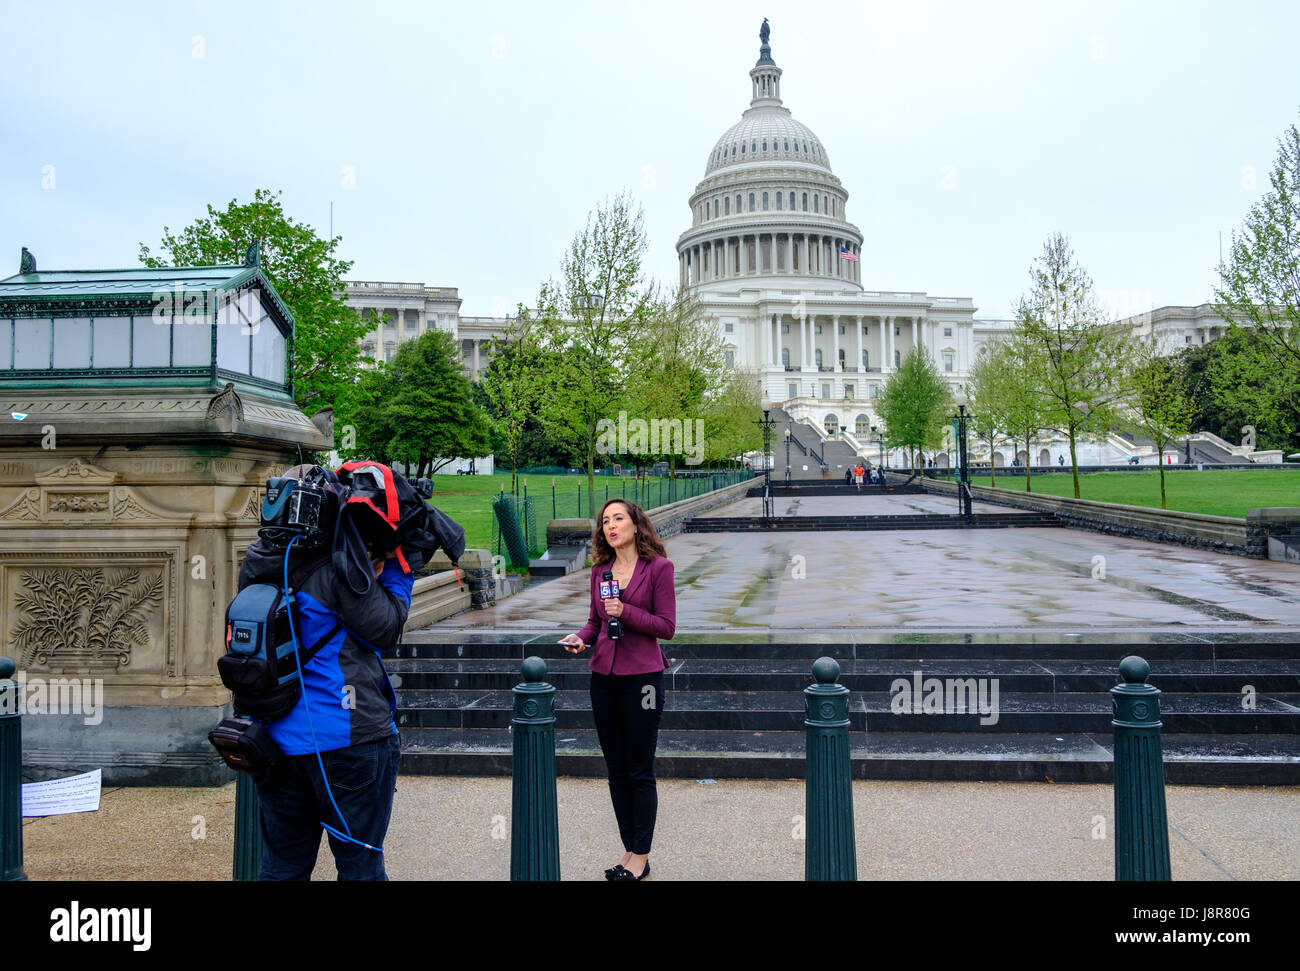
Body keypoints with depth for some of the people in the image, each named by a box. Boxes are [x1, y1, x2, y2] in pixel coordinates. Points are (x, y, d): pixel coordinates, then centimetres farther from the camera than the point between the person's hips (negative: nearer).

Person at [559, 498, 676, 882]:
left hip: (641, 676, -5)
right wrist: (581, 637, -4)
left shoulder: (658, 567, -6)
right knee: (616, 771, 12)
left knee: (640, 772, 3)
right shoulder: (600, 570, 9)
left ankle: (641, 857, 15)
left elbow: (666, 626, -8)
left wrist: (626, 611, -19)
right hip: (603, 675, 5)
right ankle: (629, 850, 25)